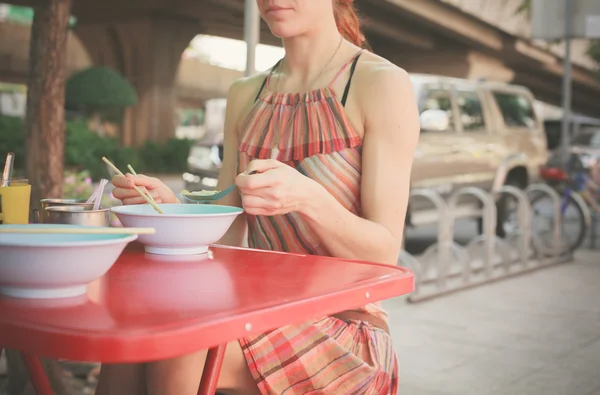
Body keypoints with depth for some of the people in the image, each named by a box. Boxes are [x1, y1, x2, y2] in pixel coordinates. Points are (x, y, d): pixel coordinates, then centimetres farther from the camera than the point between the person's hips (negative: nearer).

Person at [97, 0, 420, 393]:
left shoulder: (384, 84, -6)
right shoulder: (245, 96, 11)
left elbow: (384, 254, -11)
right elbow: (227, 239, 9)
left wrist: (309, 198, -29)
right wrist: (170, 206, -11)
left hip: (344, 330, -4)